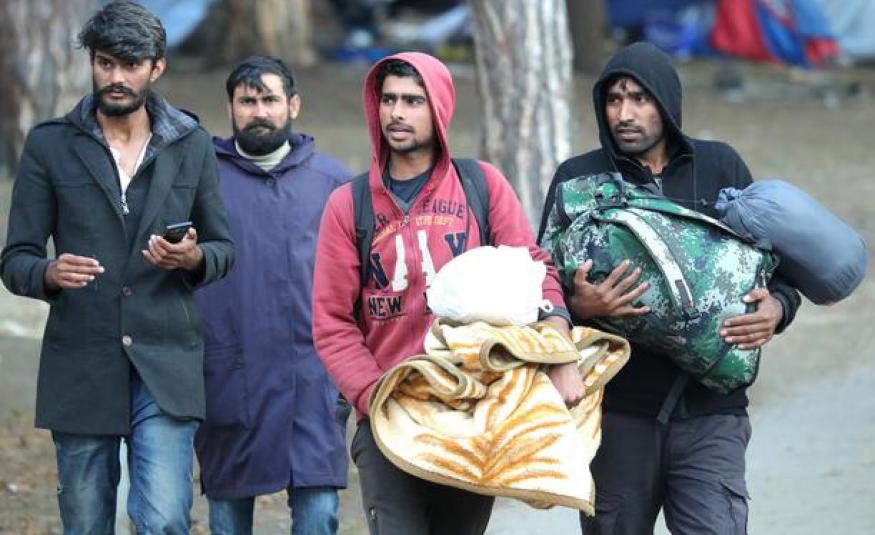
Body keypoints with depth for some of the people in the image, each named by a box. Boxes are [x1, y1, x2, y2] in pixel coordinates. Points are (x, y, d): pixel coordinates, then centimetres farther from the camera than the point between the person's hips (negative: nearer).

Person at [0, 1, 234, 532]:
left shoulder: (193, 146, 8)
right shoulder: (49, 146, 4)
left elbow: (224, 248, 14)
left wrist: (195, 258, -10)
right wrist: (49, 273, -20)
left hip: (166, 366, 0)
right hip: (80, 366, 0)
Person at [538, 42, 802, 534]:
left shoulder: (720, 167, 8)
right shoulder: (579, 179, 5)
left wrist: (778, 308, -9)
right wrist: (578, 307, -19)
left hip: (710, 413, 0)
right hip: (616, 413, 1)